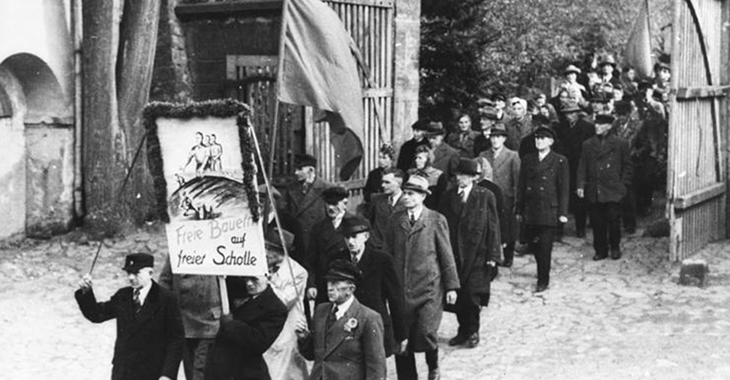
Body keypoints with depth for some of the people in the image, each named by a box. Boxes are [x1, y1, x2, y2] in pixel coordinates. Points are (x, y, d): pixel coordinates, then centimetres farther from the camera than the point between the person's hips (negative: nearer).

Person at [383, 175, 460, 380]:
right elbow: (389, 253, 11)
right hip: (401, 289, 3)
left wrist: (451, 286, -1)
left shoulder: (436, 220, -1)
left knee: (425, 334, -11)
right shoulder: (395, 219, 8)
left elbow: (446, 255, 1)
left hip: (428, 288, -3)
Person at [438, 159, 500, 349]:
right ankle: (463, 331, 19)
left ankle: (473, 332, 12)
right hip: (453, 253, 3)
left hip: (477, 254, -3)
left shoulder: (485, 196, -2)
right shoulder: (448, 197, 7)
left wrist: (493, 255, -6)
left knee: (472, 294, -5)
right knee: (458, 295, 5)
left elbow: (493, 226, -2)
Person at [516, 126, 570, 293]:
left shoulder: (560, 161, 1)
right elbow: (521, 186, 13)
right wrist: (519, 210, 9)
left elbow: (564, 189, -1)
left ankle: (543, 280, 4)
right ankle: (542, 271, 29)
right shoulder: (528, 160, 12)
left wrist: (563, 212, -6)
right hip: (530, 211, 4)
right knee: (533, 245, 7)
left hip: (549, 211, -4)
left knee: (545, 247, -6)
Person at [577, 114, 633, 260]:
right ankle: (600, 250, 13)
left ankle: (615, 248, 16)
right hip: (594, 192, 2)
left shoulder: (620, 144, 4)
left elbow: (627, 166, 7)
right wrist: (581, 185, -2)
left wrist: (623, 185, -1)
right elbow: (582, 167, 9)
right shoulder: (588, 145, 10)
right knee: (597, 223, 3)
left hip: (613, 192, -2)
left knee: (614, 221, 0)